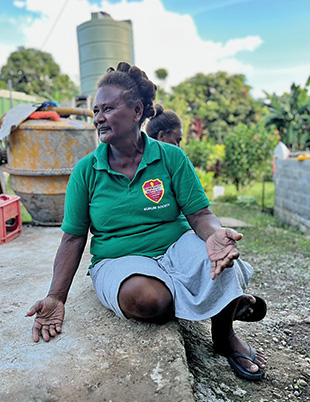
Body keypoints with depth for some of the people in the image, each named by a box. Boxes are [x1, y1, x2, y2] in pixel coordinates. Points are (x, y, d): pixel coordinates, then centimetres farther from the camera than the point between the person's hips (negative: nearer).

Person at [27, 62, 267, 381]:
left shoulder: (171, 157, -3)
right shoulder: (86, 171, -1)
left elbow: (200, 213, -6)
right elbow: (73, 238, -1)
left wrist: (214, 233, -31)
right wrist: (56, 297, -12)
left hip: (176, 247, 1)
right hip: (118, 260, 0)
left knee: (220, 259, -31)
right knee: (145, 297, -35)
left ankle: (224, 336, 3)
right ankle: (225, 298, -1)